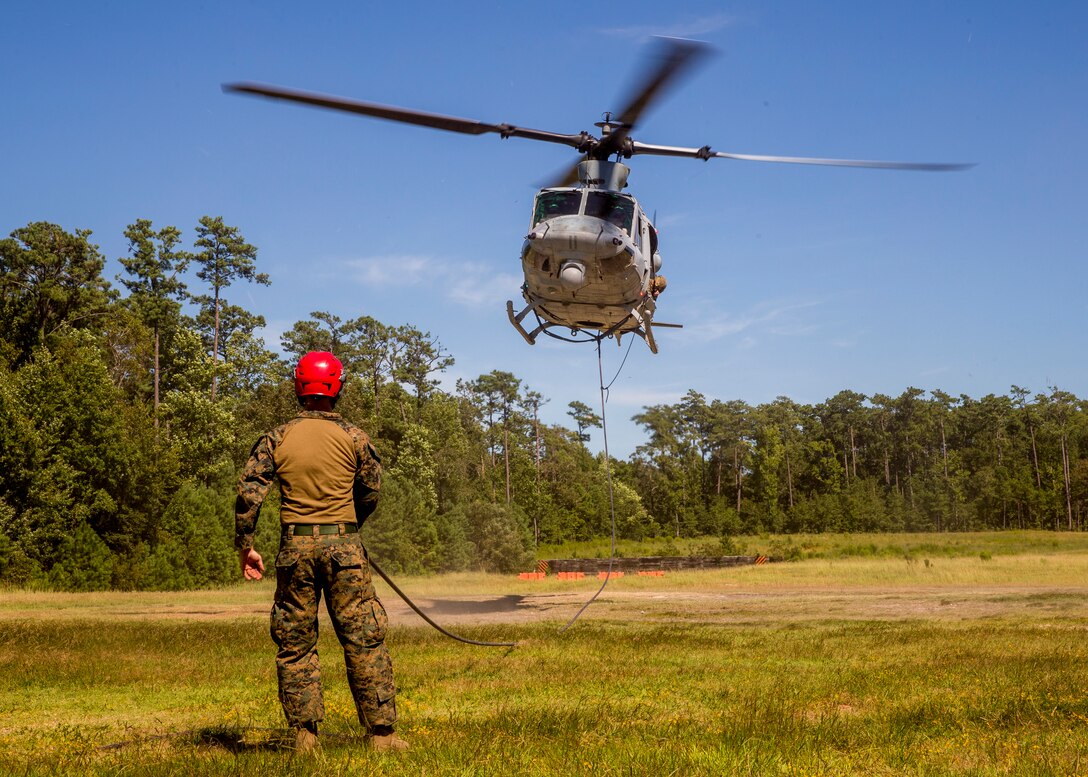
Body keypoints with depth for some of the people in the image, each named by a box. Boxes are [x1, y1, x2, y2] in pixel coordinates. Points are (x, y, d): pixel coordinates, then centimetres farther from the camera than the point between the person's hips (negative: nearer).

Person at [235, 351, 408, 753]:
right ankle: (381, 732, 4)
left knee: (295, 643, 10)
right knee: (364, 640, 4)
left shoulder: (277, 438, 1)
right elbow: (370, 493, 8)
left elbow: (248, 493, -3)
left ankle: (304, 735, 12)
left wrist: (244, 546, 6)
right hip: (343, 546, -1)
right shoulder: (353, 437, 0)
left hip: (295, 546, 2)